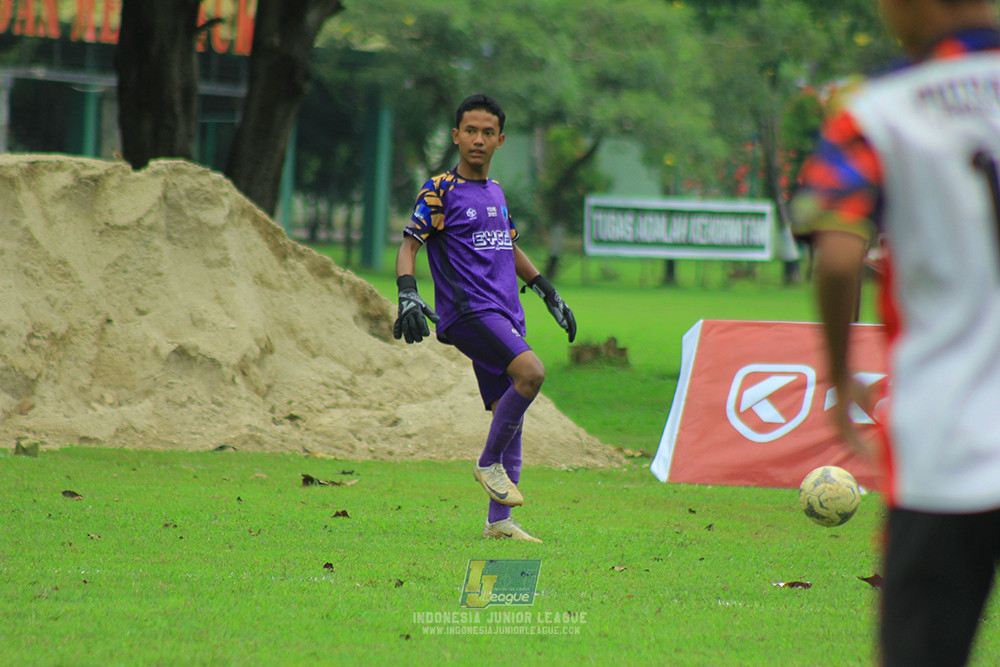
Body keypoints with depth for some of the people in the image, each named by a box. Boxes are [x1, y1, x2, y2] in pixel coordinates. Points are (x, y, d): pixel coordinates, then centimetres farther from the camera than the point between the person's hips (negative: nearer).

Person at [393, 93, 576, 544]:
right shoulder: (441, 190, -2)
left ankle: (499, 522, 6)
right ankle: (488, 463, -11)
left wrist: (549, 293, 32)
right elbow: (409, 245, -6)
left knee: (510, 411, 3)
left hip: (506, 315, 7)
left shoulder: (495, 192, 19)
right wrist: (407, 296, -21)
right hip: (467, 311, -7)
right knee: (531, 371, -27)